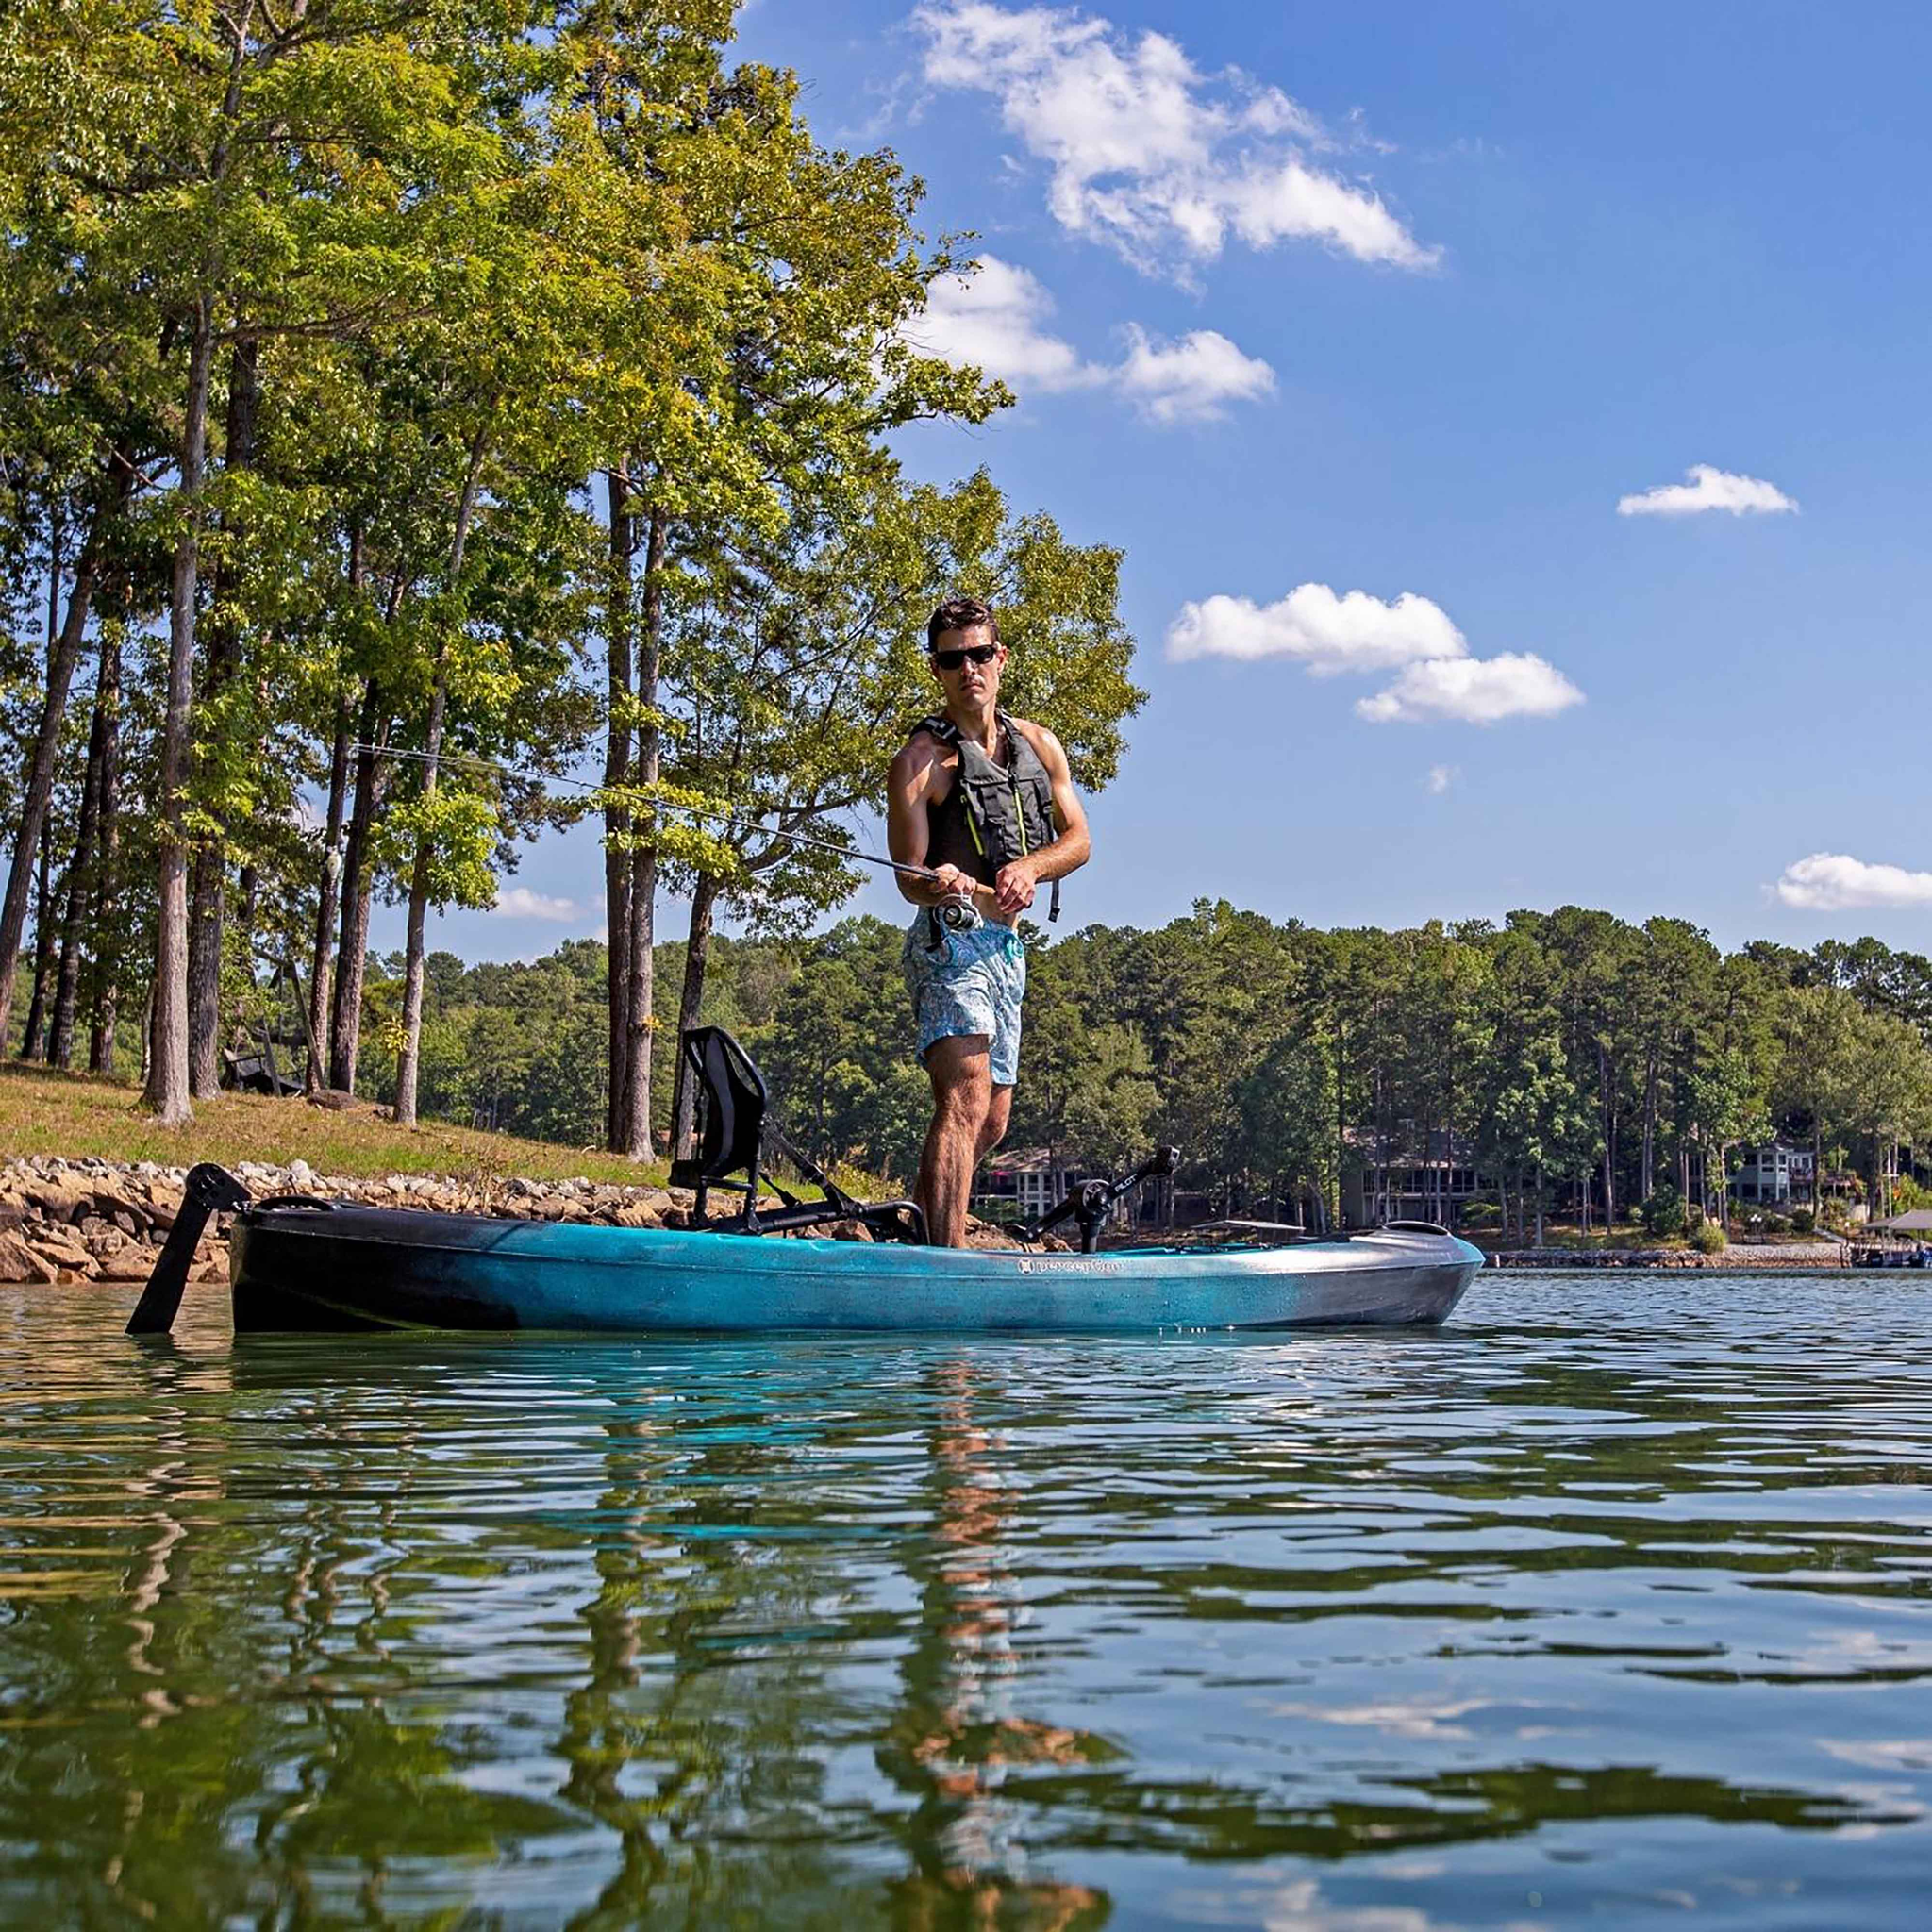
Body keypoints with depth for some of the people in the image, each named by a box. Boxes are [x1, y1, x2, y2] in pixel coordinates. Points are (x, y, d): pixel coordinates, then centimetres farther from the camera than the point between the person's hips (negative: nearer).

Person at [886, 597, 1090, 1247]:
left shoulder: (1037, 745, 14)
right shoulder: (920, 760, -6)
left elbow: (1078, 839, 11)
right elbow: (909, 877, -9)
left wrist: (1029, 866, -10)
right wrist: (941, 885, -33)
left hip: (1006, 947, 7)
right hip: (950, 944, -7)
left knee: (991, 1121, 12)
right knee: (965, 1101, -23)